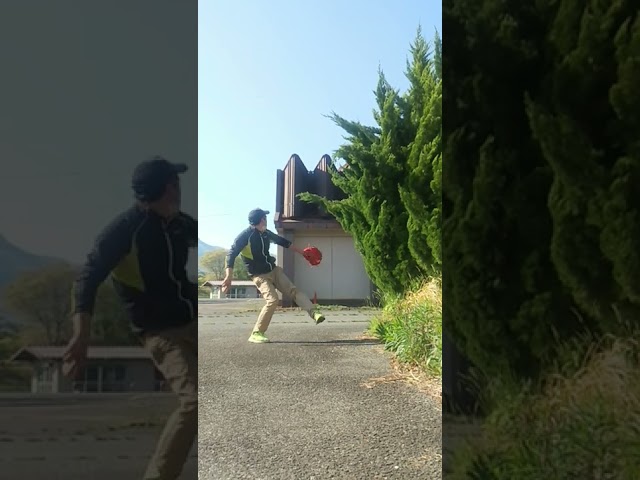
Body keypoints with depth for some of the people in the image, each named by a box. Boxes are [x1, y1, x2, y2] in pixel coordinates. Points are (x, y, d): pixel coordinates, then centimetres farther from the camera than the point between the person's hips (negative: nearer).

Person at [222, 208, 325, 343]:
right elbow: (231, 255, -25)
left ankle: (314, 313, -14)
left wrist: (300, 251, 26)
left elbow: (282, 241, 20)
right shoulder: (245, 235, -20)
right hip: (260, 276, -7)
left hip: (274, 270, 7)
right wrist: (229, 276, -38)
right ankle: (256, 333, -13)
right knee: (272, 300, -22)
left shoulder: (266, 233, 3)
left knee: (293, 290, -6)